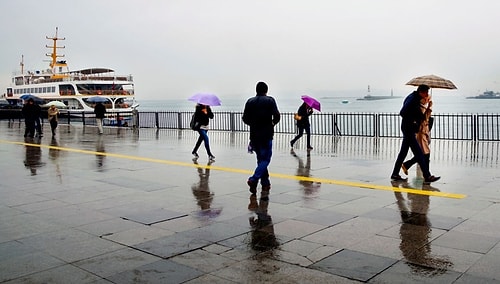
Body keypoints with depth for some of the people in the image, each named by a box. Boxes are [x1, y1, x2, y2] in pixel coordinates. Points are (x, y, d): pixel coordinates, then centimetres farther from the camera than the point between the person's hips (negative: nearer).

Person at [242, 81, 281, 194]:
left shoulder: (250, 101, 7)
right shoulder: (270, 100, -3)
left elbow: (245, 118, 4)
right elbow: (277, 116, -11)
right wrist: (273, 123, 9)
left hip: (254, 134, 4)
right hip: (266, 134, -4)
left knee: (261, 158, 15)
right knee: (265, 159, -1)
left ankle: (265, 183, 17)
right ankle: (254, 179, -20)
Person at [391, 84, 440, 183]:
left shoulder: (416, 99, 13)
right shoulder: (412, 99, -17)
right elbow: (403, 113, -25)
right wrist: (411, 122, -17)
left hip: (410, 130, 10)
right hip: (408, 129, -10)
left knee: (403, 152, 13)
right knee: (418, 153, -9)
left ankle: (395, 174, 19)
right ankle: (427, 176, -6)